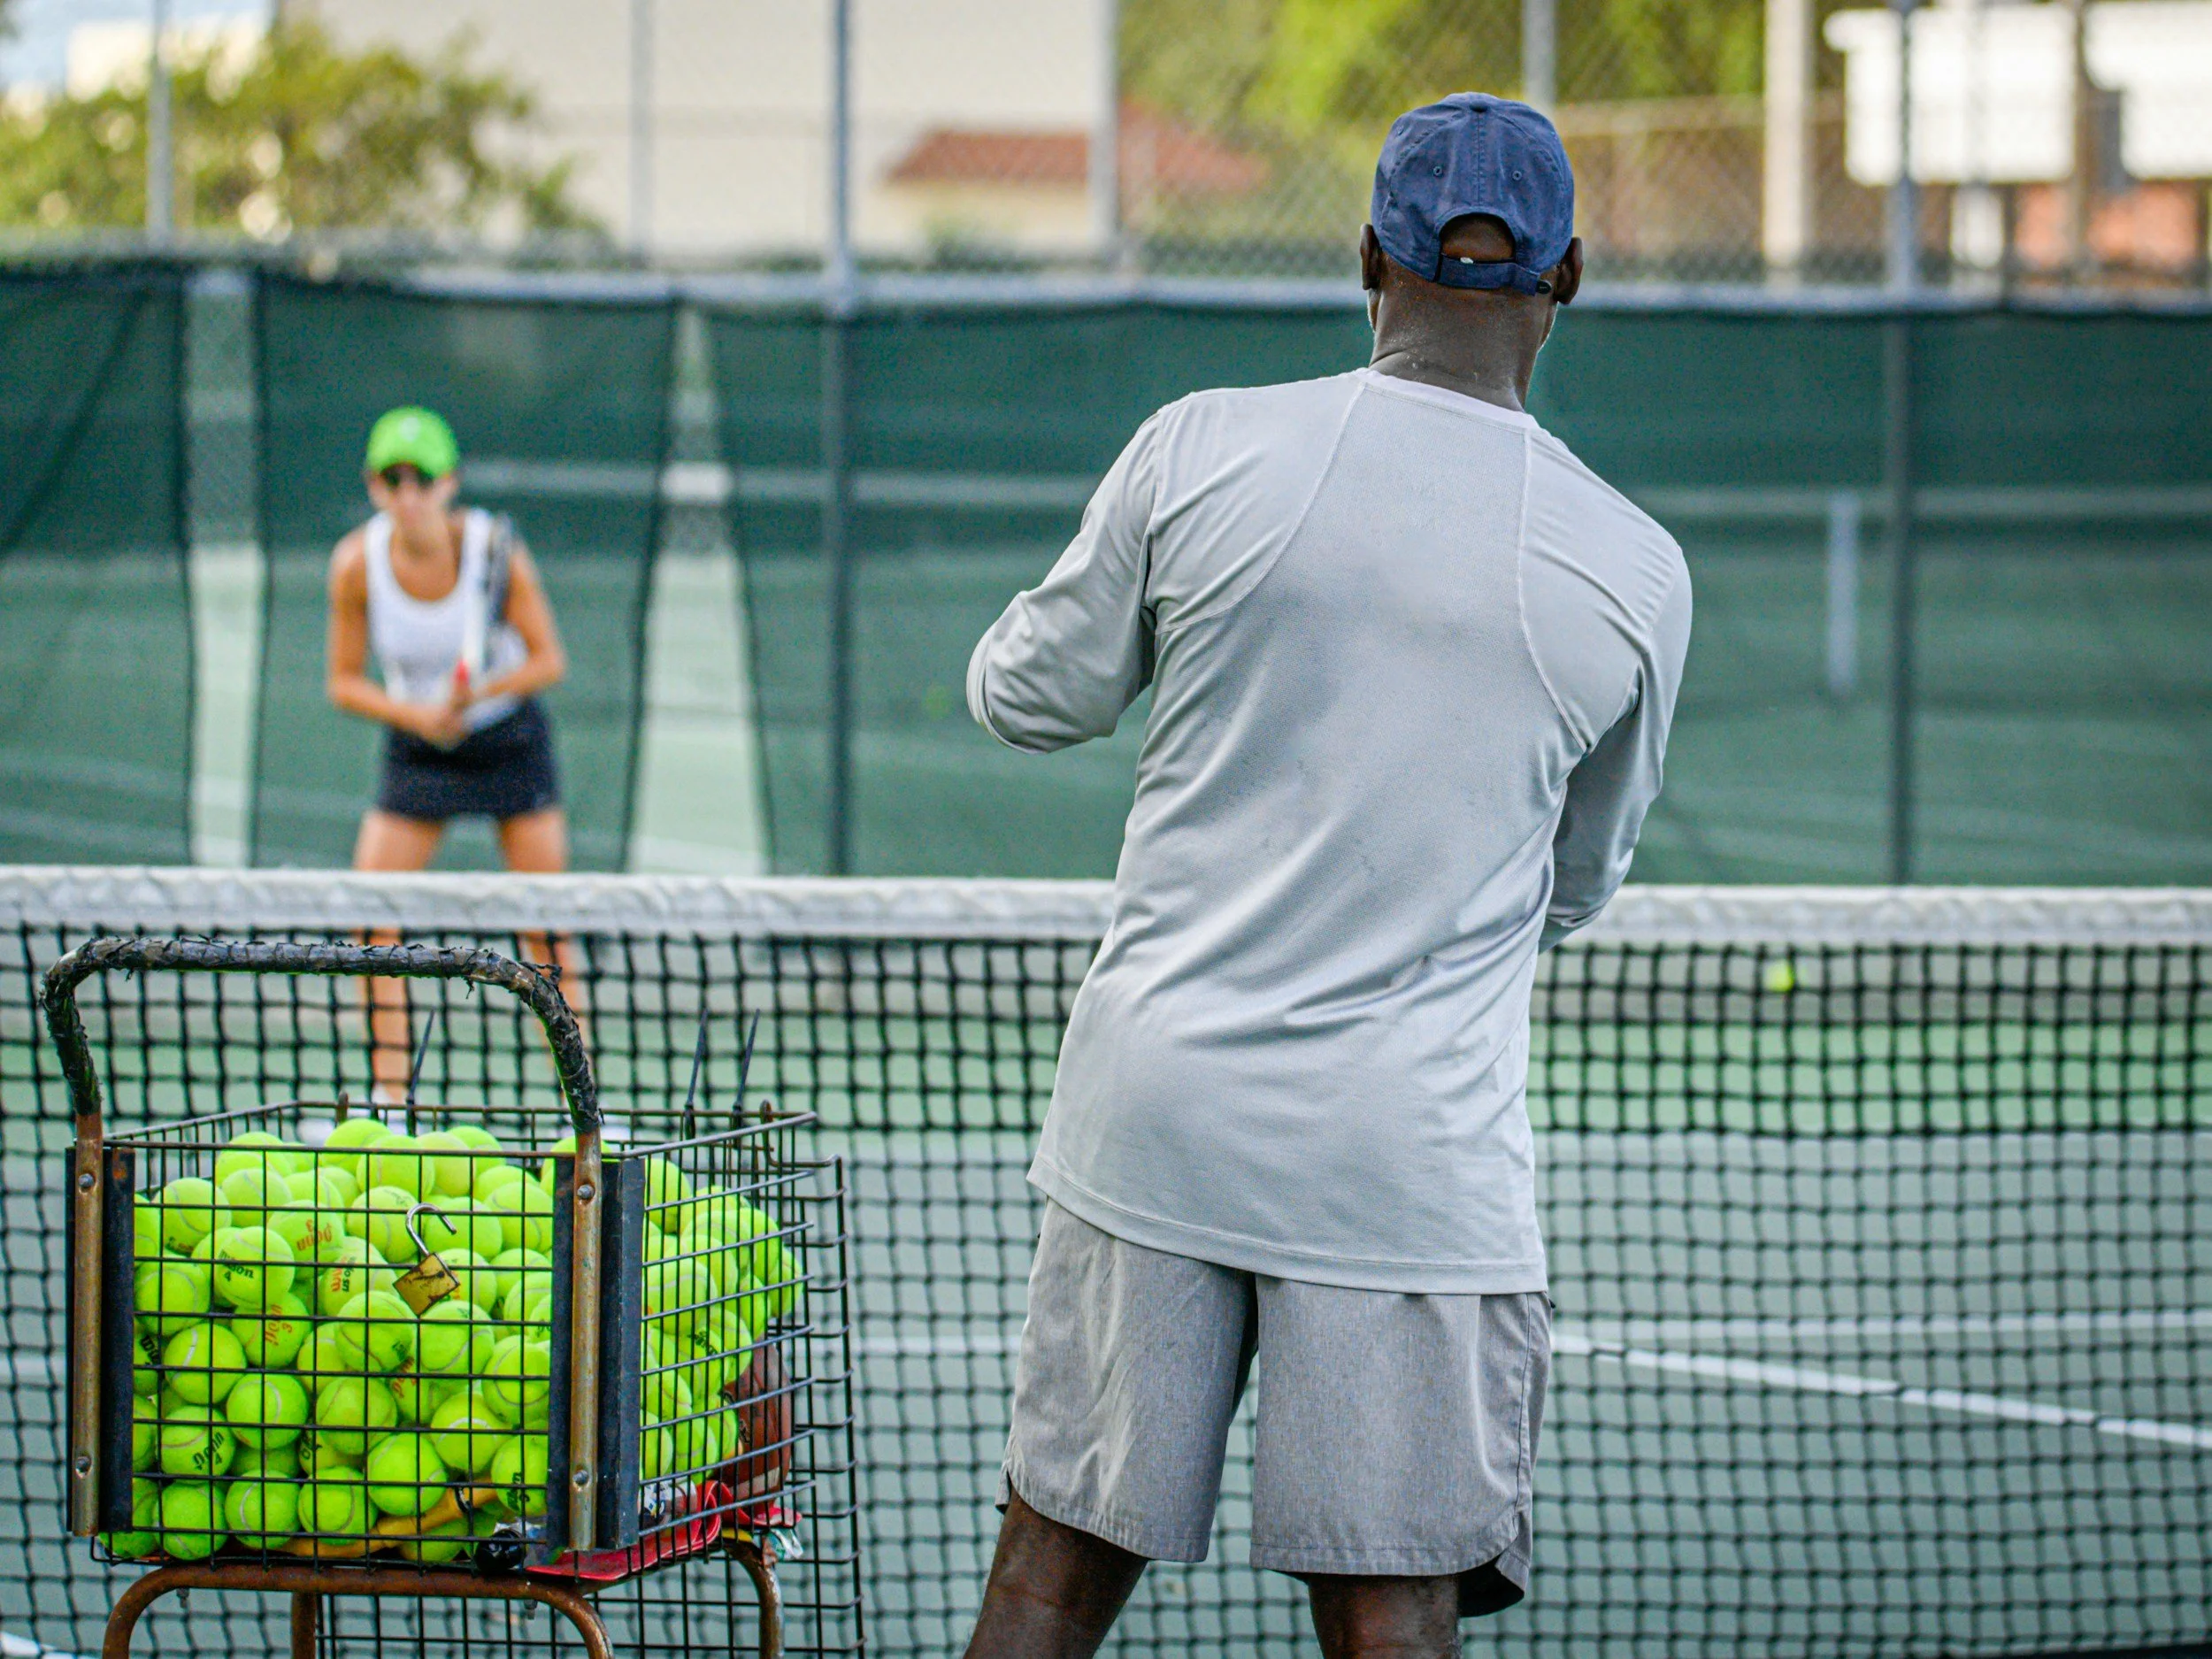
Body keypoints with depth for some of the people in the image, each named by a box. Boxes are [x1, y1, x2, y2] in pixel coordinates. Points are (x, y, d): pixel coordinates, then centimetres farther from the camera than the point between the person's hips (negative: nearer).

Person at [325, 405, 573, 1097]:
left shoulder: (495, 548, -20)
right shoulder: (357, 564, -15)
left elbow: (549, 660, -13)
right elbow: (345, 682, -7)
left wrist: (479, 691, -30)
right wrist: (415, 713, -25)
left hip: (510, 740, -2)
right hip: (417, 749, 2)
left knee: (546, 930, -5)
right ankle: (389, 1097, -3)